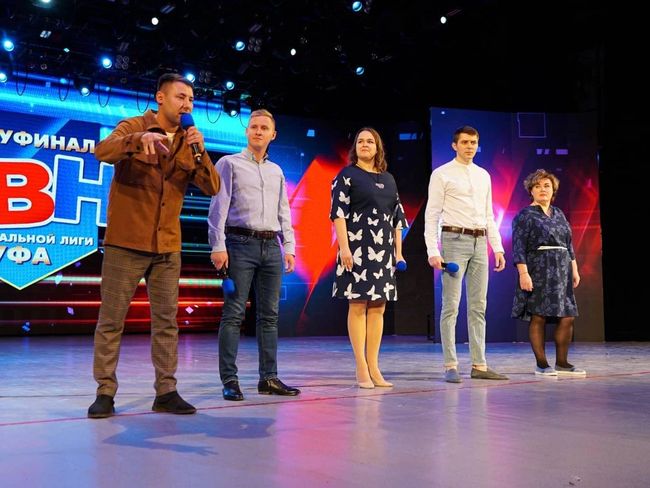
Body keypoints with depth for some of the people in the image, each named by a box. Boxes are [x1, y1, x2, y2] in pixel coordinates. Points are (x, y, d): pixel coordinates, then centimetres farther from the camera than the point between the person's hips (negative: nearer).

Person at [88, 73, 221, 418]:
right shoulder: (133, 127, -1)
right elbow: (103, 151, -22)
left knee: (166, 320, 5)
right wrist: (139, 139, -39)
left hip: (168, 247, 4)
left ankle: (166, 392, 13)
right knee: (111, 320, 0)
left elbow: (212, 188, 0)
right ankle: (105, 392, 10)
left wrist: (200, 152, -15)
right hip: (125, 243, -4)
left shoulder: (189, 142, 9)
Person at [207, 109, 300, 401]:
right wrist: (218, 246, -12)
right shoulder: (229, 163, 5)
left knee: (269, 314, 6)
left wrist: (289, 247, 10)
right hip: (240, 244, -5)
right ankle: (229, 380, -2)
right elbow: (218, 207, -3)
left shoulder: (276, 172, 20)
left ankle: (269, 378, 12)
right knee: (234, 313, -6)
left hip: (271, 247, 5)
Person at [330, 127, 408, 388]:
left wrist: (398, 251, 12)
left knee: (378, 308, 6)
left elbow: (397, 217, 18)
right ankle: (361, 369, 3)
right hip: (358, 249, -5)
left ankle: (374, 367, 12)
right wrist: (344, 247, -17)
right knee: (358, 306, -3)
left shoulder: (388, 179, 17)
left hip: (384, 250, 6)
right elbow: (338, 212, -7)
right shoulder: (347, 175, 2)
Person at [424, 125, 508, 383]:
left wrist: (498, 247, 11)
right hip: (455, 240, -6)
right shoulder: (442, 174, -1)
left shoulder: (484, 175, 16)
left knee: (478, 306, 7)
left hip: (480, 243, 6)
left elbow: (489, 215, 18)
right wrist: (432, 251, -14)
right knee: (451, 306, -5)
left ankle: (479, 365, 13)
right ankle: (450, 366, 1)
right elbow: (432, 214, -5)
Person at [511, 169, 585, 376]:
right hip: (538, 271, -6)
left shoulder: (559, 214, 17)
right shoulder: (525, 216, -3)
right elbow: (519, 248, -9)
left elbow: (568, 245, 20)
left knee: (567, 317, 4)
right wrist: (523, 273, -18)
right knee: (538, 317, -4)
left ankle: (562, 363, 15)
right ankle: (541, 364, 5)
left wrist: (574, 269, 15)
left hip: (561, 272, 7)